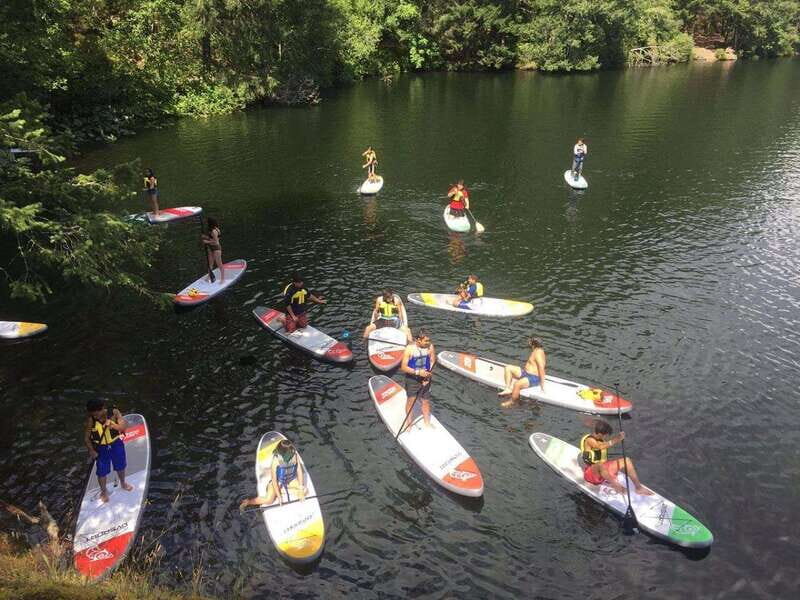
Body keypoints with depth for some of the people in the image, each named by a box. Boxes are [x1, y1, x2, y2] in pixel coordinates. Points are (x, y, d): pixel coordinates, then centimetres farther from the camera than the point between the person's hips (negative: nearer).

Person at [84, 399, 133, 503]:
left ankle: (123, 483, 51)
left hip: (116, 444, 1)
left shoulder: (114, 413, -21)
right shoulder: (90, 420, -21)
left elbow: (124, 426, -26)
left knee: (120, 466, 22)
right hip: (101, 448, -1)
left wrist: (113, 425, -43)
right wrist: (91, 451, -19)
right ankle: (104, 491, 36)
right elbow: (86, 437, -12)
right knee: (102, 472, 9)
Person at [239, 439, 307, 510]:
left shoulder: (294, 456, -21)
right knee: (269, 500, -23)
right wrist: (279, 496, -25)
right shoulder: (275, 460, -30)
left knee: (304, 491, -14)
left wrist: (301, 491, -19)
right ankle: (247, 502, 0)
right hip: (277, 481, -4)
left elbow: (299, 472, -16)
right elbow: (274, 480, -25)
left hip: (291, 480, 4)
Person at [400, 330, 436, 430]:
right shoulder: (410, 348, -18)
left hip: (425, 379, 2)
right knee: (411, 399, 6)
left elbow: (433, 362, 1)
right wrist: (418, 372, -24)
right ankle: (409, 422, 26)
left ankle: (427, 424, 28)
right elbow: (403, 367, -16)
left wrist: (428, 376, -10)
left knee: (426, 401, 11)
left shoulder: (430, 347, -11)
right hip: (412, 379, -2)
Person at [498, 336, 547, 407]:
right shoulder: (536, 351, 10)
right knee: (508, 367, 7)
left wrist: (542, 383, -27)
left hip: (534, 378, -11)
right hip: (526, 372, 11)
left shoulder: (538, 353, -22)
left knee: (517, 384, -35)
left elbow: (541, 368, -27)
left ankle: (512, 402, -12)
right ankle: (508, 389, -4)